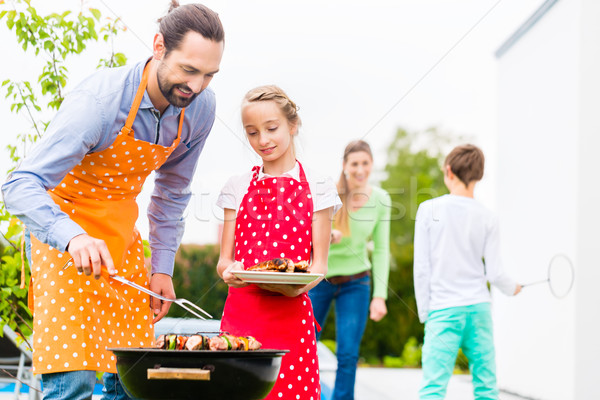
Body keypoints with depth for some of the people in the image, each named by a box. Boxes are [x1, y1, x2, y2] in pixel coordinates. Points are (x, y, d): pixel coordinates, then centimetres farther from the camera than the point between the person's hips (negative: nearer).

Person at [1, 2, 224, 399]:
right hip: (64, 226, -6)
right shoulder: (99, 101, -29)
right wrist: (73, 237, -51)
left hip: (121, 233, 6)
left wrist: (163, 267, 5)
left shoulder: (200, 106, -9)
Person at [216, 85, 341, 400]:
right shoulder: (238, 187, 11)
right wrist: (229, 270, -13)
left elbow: (319, 263, 3)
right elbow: (224, 258, 10)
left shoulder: (317, 188, 5)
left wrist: (298, 284, -18)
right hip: (239, 311, 2)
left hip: (290, 314, -2)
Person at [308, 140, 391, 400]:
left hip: (355, 283, 1)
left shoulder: (380, 199, -4)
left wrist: (380, 296, -3)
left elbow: (381, 250, 1)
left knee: (348, 355, -2)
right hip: (319, 279, -1)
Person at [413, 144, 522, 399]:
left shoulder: (429, 209, -3)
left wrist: (424, 312, 5)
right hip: (479, 307, 2)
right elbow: (494, 273, 2)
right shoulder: (487, 218, 2)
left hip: (443, 310, -2)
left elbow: (421, 268, -4)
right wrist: (512, 288, 24)